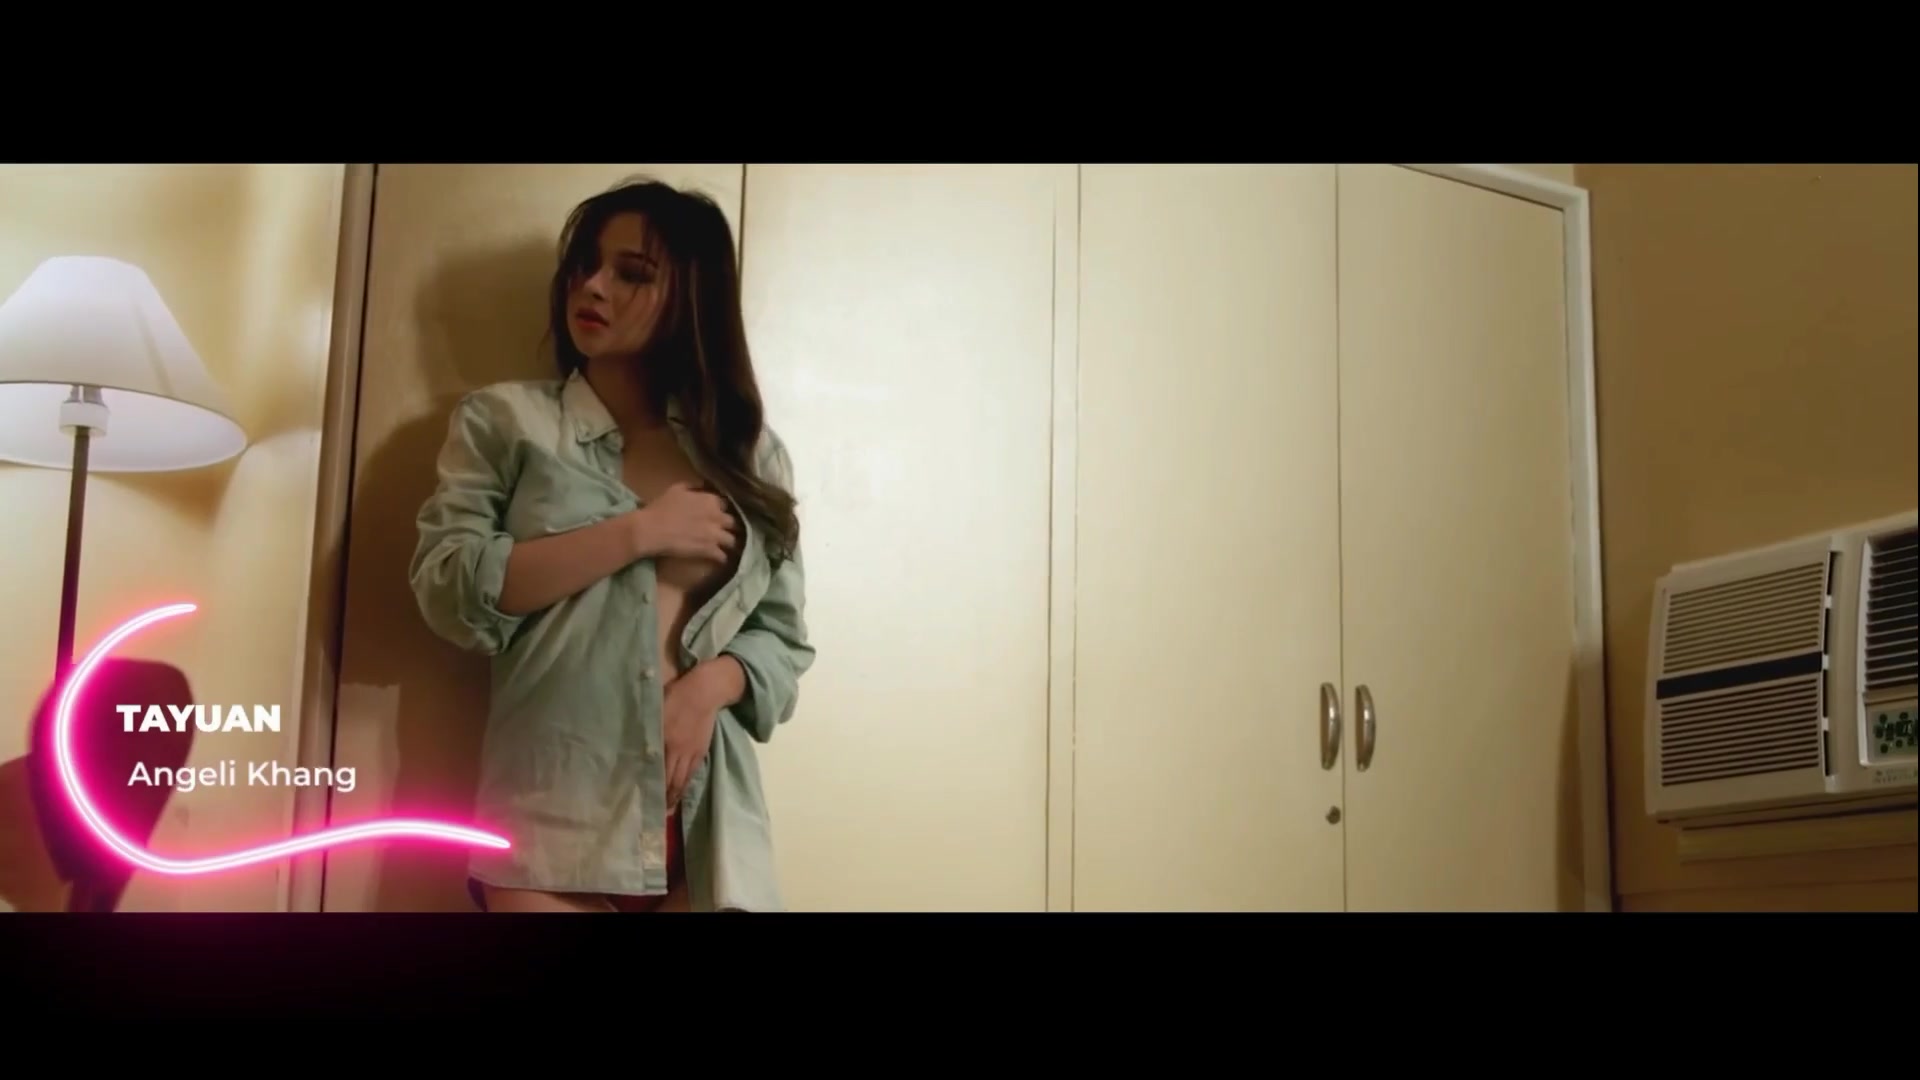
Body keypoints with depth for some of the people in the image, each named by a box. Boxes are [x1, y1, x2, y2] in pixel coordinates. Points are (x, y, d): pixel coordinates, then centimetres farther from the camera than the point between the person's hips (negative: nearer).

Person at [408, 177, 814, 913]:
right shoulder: (506, 421, 7)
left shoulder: (750, 453, 13)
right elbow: (449, 594, -6)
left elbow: (783, 638, 12)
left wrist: (711, 684, -9)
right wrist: (637, 533, -9)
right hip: (555, 822, -2)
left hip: (707, 827, 2)